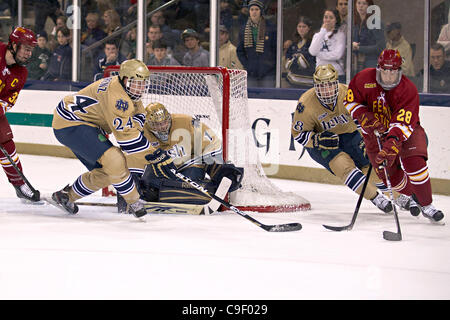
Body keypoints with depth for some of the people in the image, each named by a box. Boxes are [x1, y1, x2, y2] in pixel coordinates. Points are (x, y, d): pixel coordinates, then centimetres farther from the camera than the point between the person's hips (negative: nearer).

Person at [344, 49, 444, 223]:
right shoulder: (364, 79, -18)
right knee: (389, 174, -2)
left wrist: (392, 143, -50)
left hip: (406, 130, -2)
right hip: (375, 133, 3)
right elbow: (351, 101, -2)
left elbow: (402, 124, -35)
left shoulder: (408, 89, -26)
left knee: (413, 161, -26)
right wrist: (365, 117, -20)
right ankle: (407, 195, 33)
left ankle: (426, 205, -11)